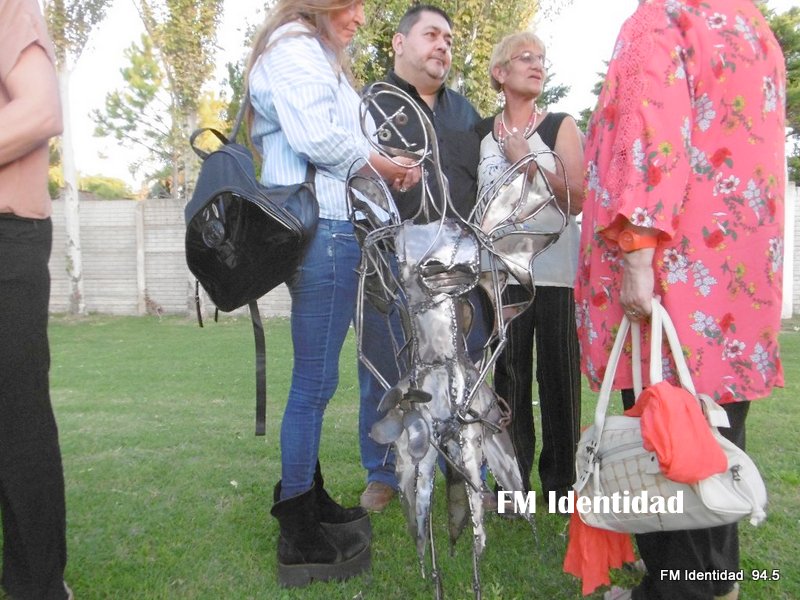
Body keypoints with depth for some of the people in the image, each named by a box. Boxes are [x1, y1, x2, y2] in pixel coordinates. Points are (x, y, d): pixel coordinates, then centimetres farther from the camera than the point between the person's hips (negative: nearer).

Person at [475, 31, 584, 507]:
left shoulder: (561, 125, 5)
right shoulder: (483, 131, 12)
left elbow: (578, 199, -4)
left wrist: (527, 160, -10)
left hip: (557, 270, -2)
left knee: (558, 374, -1)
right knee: (509, 374, 4)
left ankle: (560, 480, 13)